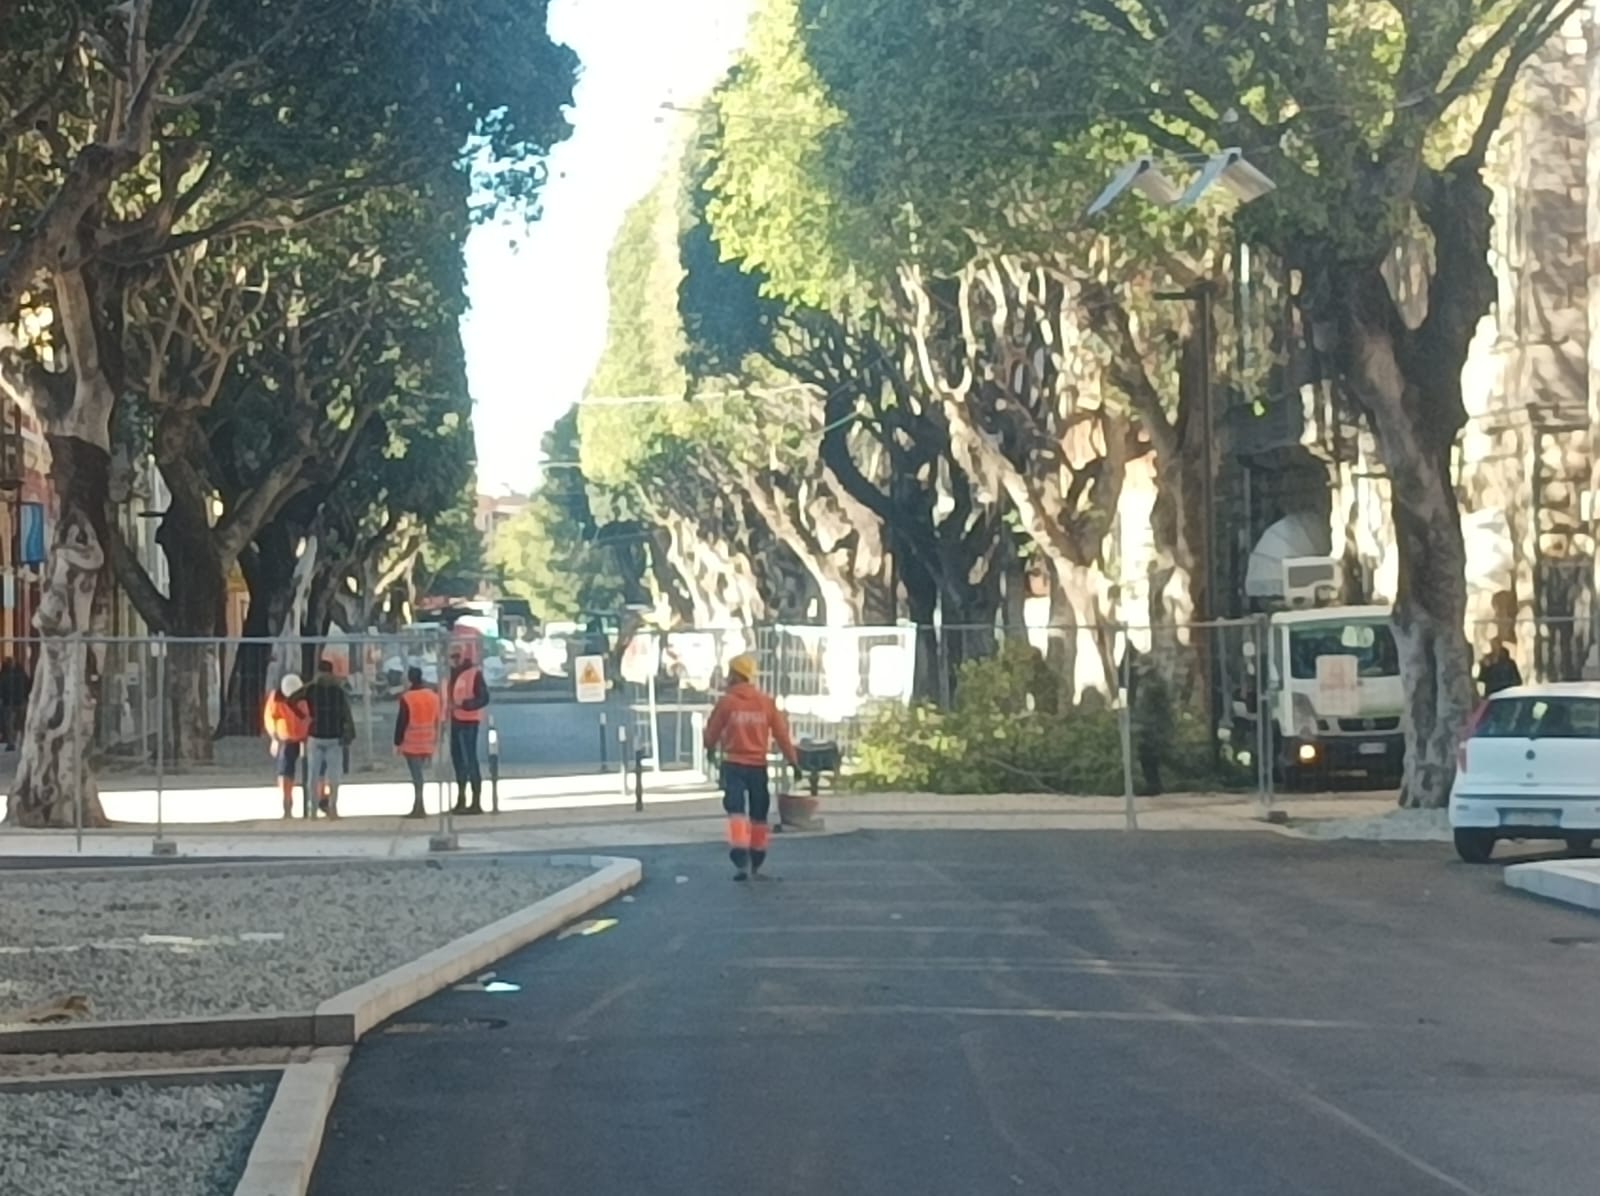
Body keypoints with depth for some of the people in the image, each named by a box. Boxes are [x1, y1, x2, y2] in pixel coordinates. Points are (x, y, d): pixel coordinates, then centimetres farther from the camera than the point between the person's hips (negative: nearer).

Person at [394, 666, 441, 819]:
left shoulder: (407, 698, -13)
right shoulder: (434, 697, 8)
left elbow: (401, 722, -12)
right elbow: (437, 721, 15)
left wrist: (397, 742, -4)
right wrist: (435, 742, 21)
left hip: (412, 744, -6)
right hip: (428, 744, 6)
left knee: (417, 775, -4)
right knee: (421, 774, 14)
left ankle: (419, 809, -5)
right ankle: (418, 807, 17)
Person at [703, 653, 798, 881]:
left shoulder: (726, 702, -7)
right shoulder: (766, 703, 0)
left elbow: (712, 732, 3)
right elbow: (781, 733, 2)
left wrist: (711, 747, 25)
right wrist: (793, 760, 12)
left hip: (733, 765, -3)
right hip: (758, 766, 3)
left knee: (736, 812, -8)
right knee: (758, 815, 16)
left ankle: (741, 861, -24)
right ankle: (756, 863, 26)